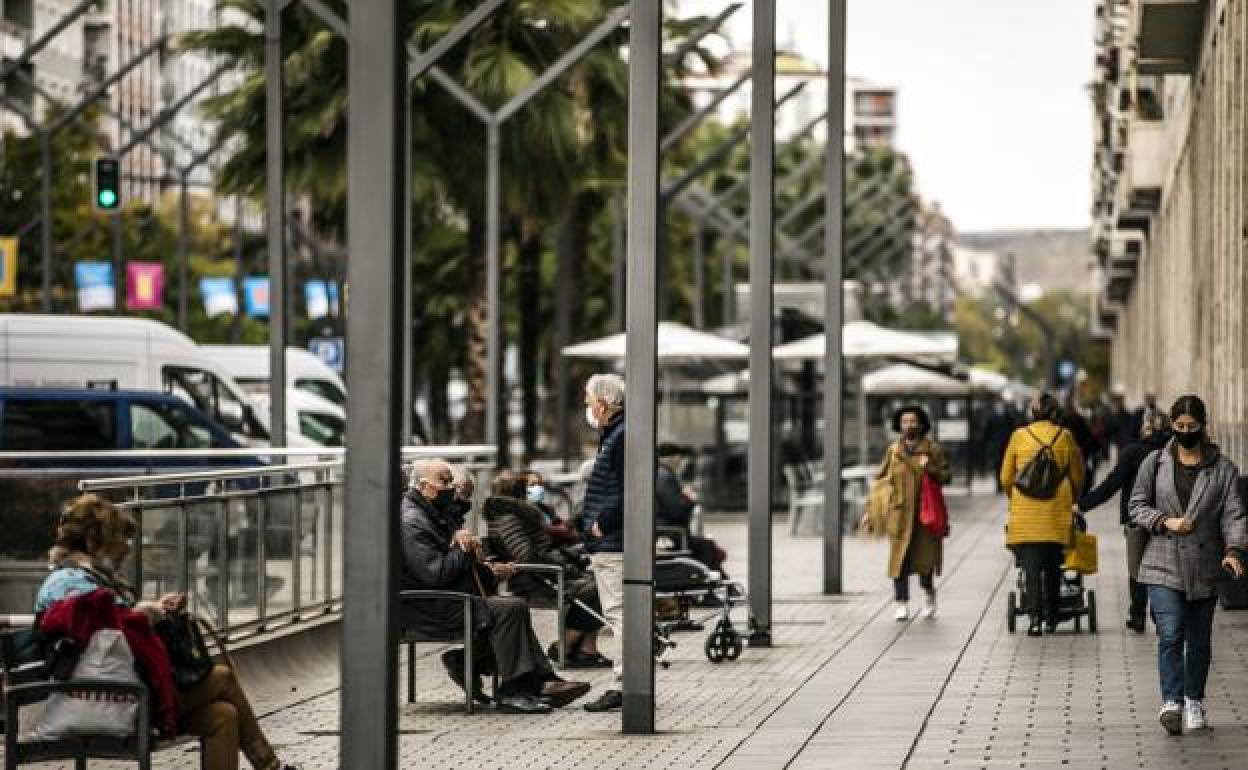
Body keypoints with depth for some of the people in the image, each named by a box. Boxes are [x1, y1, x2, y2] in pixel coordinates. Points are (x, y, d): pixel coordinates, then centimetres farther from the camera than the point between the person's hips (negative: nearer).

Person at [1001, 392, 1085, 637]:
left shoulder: (1020, 436, 1)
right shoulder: (1065, 437, 2)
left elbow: (1006, 478, 8)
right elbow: (1077, 477, 9)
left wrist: (1015, 498, 26)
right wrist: (1071, 501, 27)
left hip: (1026, 511, -1)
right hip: (1057, 512, 1)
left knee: (1031, 565, -3)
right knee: (1053, 566, 11)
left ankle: (1035, 616, -14)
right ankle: (1051, 618, 17)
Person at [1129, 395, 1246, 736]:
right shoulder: (1155, 464, 4)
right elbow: (1137, 505, 7)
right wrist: (1166, 522, -11)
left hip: (1205, 567, 1)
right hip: (1164, 565, -1)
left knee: (1199, 639, 9)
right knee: (1170, 634, -15)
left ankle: (1194, 702, 23)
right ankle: (1171, 702, -19)